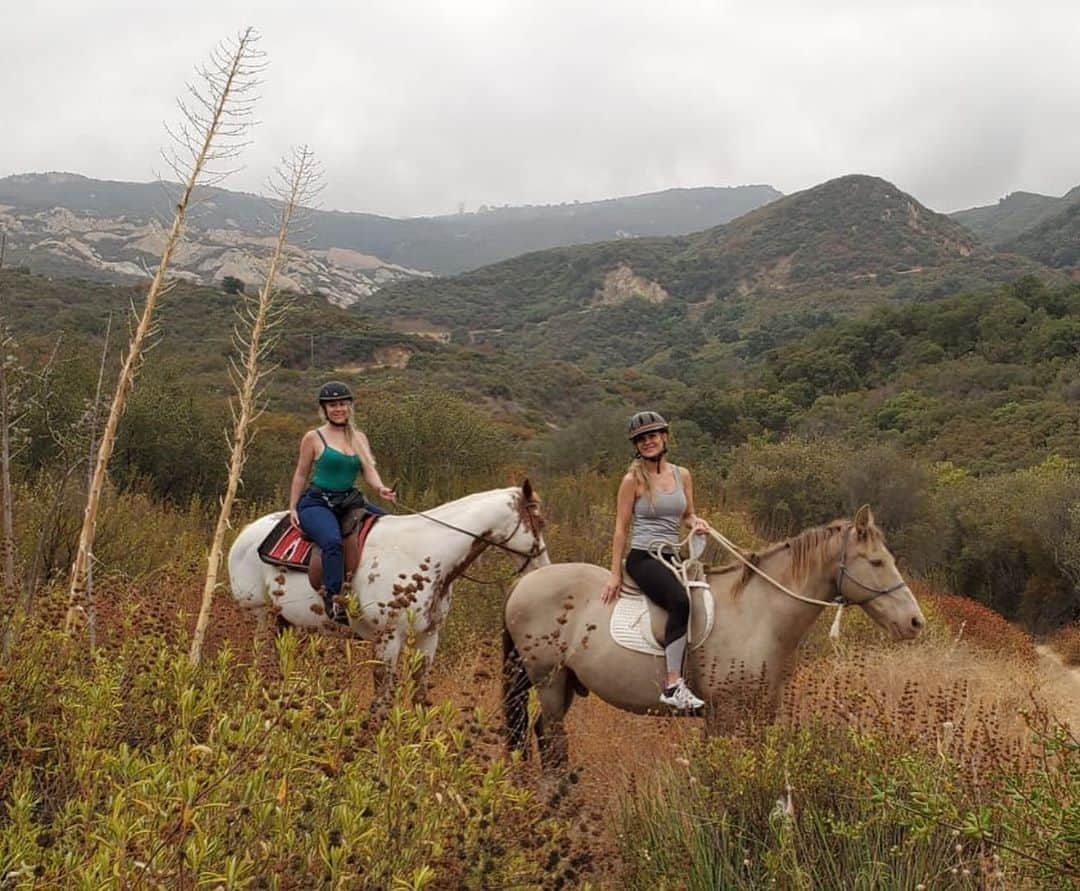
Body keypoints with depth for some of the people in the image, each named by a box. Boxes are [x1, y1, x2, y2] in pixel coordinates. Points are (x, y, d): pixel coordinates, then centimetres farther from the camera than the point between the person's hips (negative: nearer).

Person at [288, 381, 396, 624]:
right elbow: (301, 474, 7)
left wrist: (381, 489, -18)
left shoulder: (359, 438, 13)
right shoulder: (314, 438, 1)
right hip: (317, 503, -5)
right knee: (333, 541, -36)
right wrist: (293, 508, 2)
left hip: (350, 501, 6)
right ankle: (332, 598, -36)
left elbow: (369, 471, 3)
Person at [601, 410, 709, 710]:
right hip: (642, 558, -6)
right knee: (679, 601, -32)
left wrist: (696, 522, -4)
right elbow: (621, 528, -2)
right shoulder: (633, 480, -3)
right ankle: (673, 686, -30)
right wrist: (615, 574, -5)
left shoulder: (682, 475, 11)